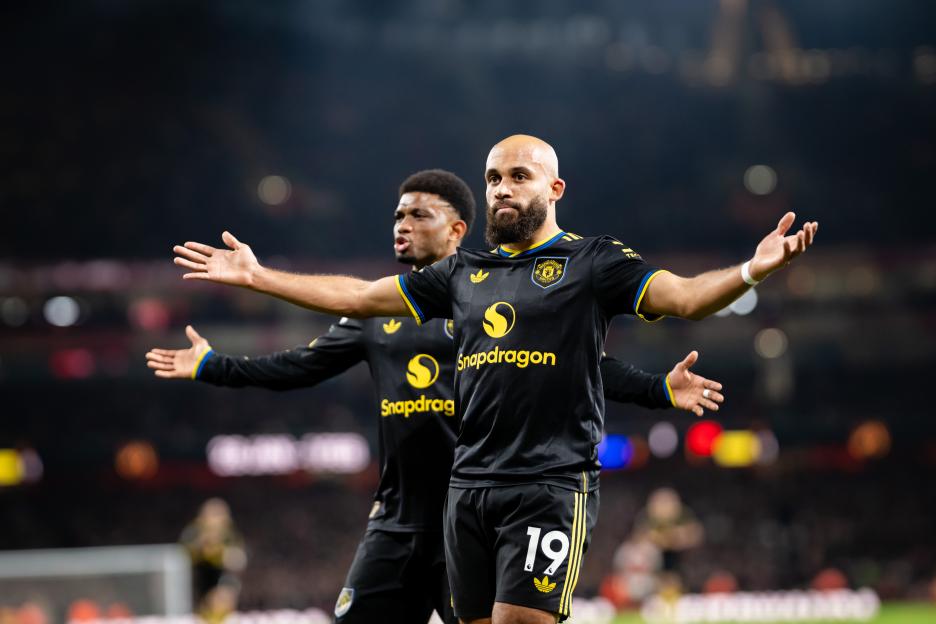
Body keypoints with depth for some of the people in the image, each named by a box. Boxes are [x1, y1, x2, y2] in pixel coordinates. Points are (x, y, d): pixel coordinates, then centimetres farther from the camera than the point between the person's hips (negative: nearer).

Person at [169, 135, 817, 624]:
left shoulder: (592, 261, 1)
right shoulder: (464, 272, 16)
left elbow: (684, 296, -11)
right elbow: (359, 296, 21)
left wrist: (752, 270, -30)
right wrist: (256, 276, 20)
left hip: (552, 485, -6)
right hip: (470, 485, 6)